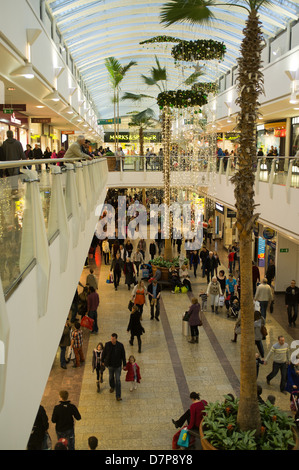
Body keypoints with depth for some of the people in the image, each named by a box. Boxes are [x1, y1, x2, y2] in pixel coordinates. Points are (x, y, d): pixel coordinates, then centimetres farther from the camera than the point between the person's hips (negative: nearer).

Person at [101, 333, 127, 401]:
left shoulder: (120, 345, -18)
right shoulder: (107, 344, -16)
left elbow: (123, 355, -7)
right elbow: (104, 353, -1)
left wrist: (124, 364, -2)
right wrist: (102, 361, 10)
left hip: (118, 365, -2)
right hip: (110, 365, 2)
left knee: (117, 380, -2)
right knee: (111, 377, 24)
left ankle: (118, 396, 3)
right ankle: (112, 387, 55)